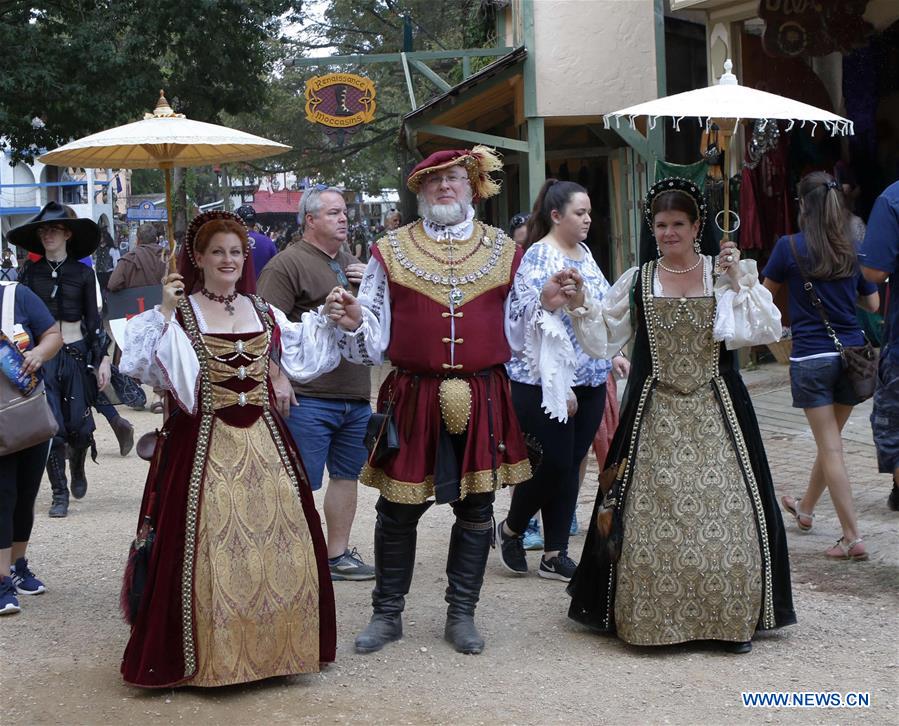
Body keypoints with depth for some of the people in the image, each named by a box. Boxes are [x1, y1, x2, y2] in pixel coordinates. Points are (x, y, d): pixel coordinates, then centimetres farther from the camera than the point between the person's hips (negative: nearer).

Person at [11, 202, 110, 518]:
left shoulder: (83, 273, 3)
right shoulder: (30, 272, 4)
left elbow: (93, 319, 6)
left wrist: (103, 359, 1)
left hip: (77, 354, 0)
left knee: (79, 427, -2)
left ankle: (78, 469, 31)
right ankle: (59, 494, 9)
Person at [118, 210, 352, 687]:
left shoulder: (263, 311, 13)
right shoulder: (180, 313, -2)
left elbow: (300, 355, 22)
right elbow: (146, 366, -16)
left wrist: (329, 318, 14)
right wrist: (165, 315, -23)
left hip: (264, 441, 5)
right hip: (205, 445, -5)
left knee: (280, 540, 5)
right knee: (211, 545, -6)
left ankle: (276, 645, 19)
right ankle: (212, 654, 6)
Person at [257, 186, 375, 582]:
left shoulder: (350, 263, 18)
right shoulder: (287, 264, -8)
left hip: (356, 395, 8)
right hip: (308, 397, -8)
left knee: (347, 476, 15)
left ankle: (338, 554, 26)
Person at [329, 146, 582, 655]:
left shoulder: (503, 250, 11)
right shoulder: (392, 251, 7)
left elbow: (514, 330, 14)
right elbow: (375, 336, 7)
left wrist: (543, 303, -3)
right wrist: (352, 317, -14)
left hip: (483, 399, 2)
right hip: (413, 398, -1)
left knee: (476, 509, 7)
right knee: (398, 510, 4)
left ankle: (462, 616, 20)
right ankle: (387, 614, 19)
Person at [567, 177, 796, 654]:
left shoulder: (726, 272, 4)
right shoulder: (637, 281, 7)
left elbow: (768, 331, -4)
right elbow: (602, 341, 9)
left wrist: (739, 283, -13)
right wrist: (579, 307, -7)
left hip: (715, 412, -1)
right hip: (654, 416, 1)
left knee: (723, 507, -2)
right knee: (652, 510, 0)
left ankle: (733, 619, 10)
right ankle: (650, 617, 12)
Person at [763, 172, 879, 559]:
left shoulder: (790, 247, -8)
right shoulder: (854, 249, 2)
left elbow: (766, 292, 7)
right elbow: (873, 305, 10)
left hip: (811, 357, -4)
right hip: (851, 355, 4)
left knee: (830, 446, -1)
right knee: (830, 439, 19)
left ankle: (852, 537, -4)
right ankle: (805, 508, 42)